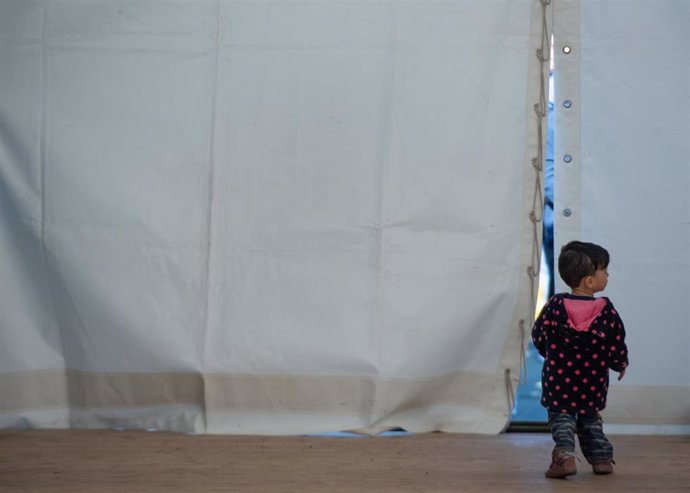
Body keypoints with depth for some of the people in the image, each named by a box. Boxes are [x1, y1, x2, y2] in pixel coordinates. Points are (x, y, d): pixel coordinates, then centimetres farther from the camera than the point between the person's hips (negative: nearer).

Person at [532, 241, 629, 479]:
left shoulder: (555, 305, -10)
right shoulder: (606, 310, -12)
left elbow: (538, 337, -1)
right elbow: (617, 344, -5)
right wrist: (621, 364, 16)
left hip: (559, 379, -1)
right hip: (593, 381, 1)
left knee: (561, 415, 7)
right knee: (590, 417, 22)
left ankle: (565, 455, -15)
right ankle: (601, 457, 17)